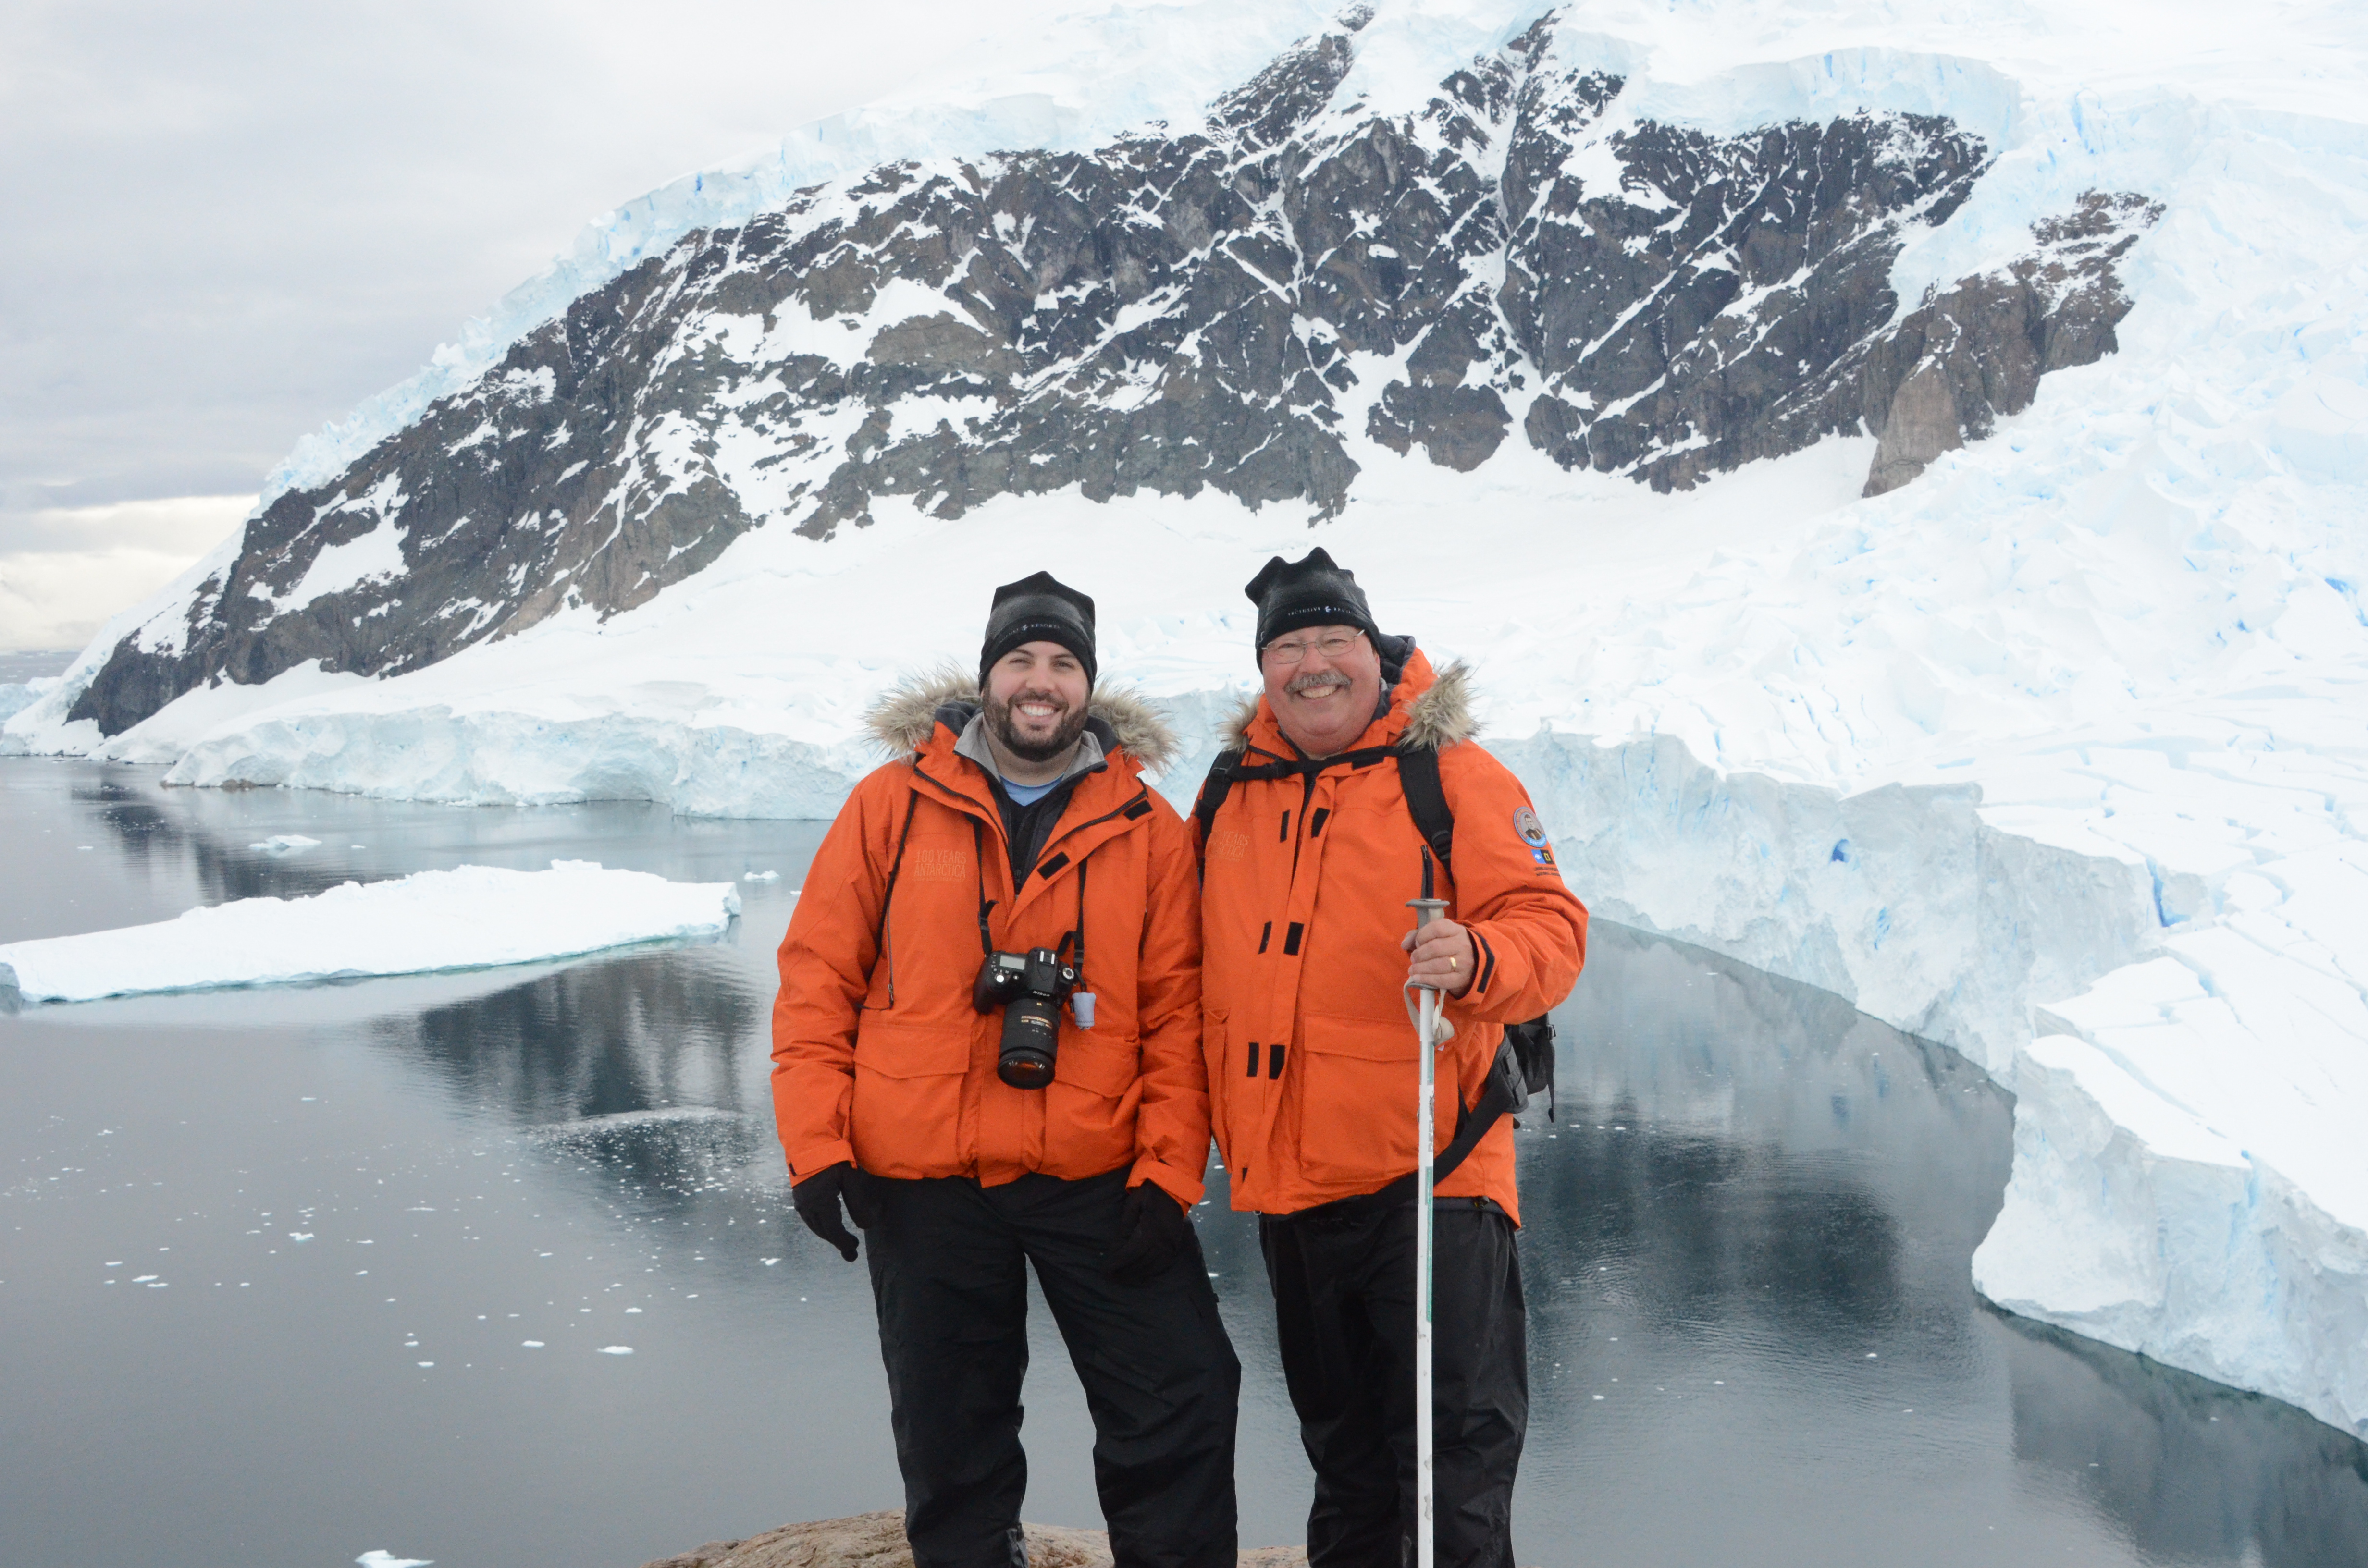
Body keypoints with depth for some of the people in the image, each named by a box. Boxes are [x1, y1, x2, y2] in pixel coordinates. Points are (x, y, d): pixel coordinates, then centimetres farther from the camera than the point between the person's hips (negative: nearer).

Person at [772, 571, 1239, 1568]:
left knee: (1184, 1408, -1)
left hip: (1101, 1182, 0)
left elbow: (1178, 1012, 0)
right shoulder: (892, 805, 2)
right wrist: (815, 1146, -6)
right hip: (924, 1187, 0)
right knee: (952, 1444, 12)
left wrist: (1168, 1173, -8)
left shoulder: (1146, 828, 3)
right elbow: (817, 979, 2)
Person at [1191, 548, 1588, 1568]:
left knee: (1457, 1447, -3)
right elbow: (1202, 971, 22)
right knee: (1344, 1452, 19)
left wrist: (1477, 960, -30)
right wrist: (1221, 1131, 14)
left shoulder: (1450, 774, -3)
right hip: (1284, 1176, 5)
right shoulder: (1232, 792, 12)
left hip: (1425, 1169, -5)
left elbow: (1550, 924, -9)